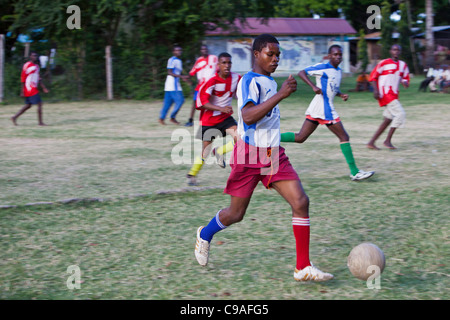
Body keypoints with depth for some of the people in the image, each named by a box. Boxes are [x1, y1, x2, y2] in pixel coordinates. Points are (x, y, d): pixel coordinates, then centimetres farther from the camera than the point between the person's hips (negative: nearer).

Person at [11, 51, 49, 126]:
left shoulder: (36, 66, 16)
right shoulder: (27, 65, -10)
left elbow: (38, 78, 22)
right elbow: (23, 79, -11)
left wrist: (44, 88, 17)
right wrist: (22, 91, -13)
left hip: (34, 88, 9)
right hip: (30, 88, -9)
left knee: (28, 105, 12)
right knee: (39, 103, -9)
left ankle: (14, 117, 19)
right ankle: (40, 122, -5)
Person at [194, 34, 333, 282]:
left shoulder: (269, 82, 14)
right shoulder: (250, 81, -14)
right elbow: (248, 116, -31)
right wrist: (281, 95, -33)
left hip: (273, 154, 7)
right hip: (250, 154, -7)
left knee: (301, 202, -11)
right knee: (236, 214, 6)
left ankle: (303, 267, -8)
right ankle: (205, 235, 39)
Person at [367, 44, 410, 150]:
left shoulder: (403, 65, 13)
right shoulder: (384, 63, -4)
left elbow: (405, 78, 19)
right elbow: (373, 76, -2)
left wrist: (405, 83, -6)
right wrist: (376, 90, -13)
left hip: (394, 95, 8)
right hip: (385, 93, -8)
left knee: (388, 120, 6)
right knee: (400, 114, -17)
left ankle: (371, 142, 13)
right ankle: (388, 141, -10)